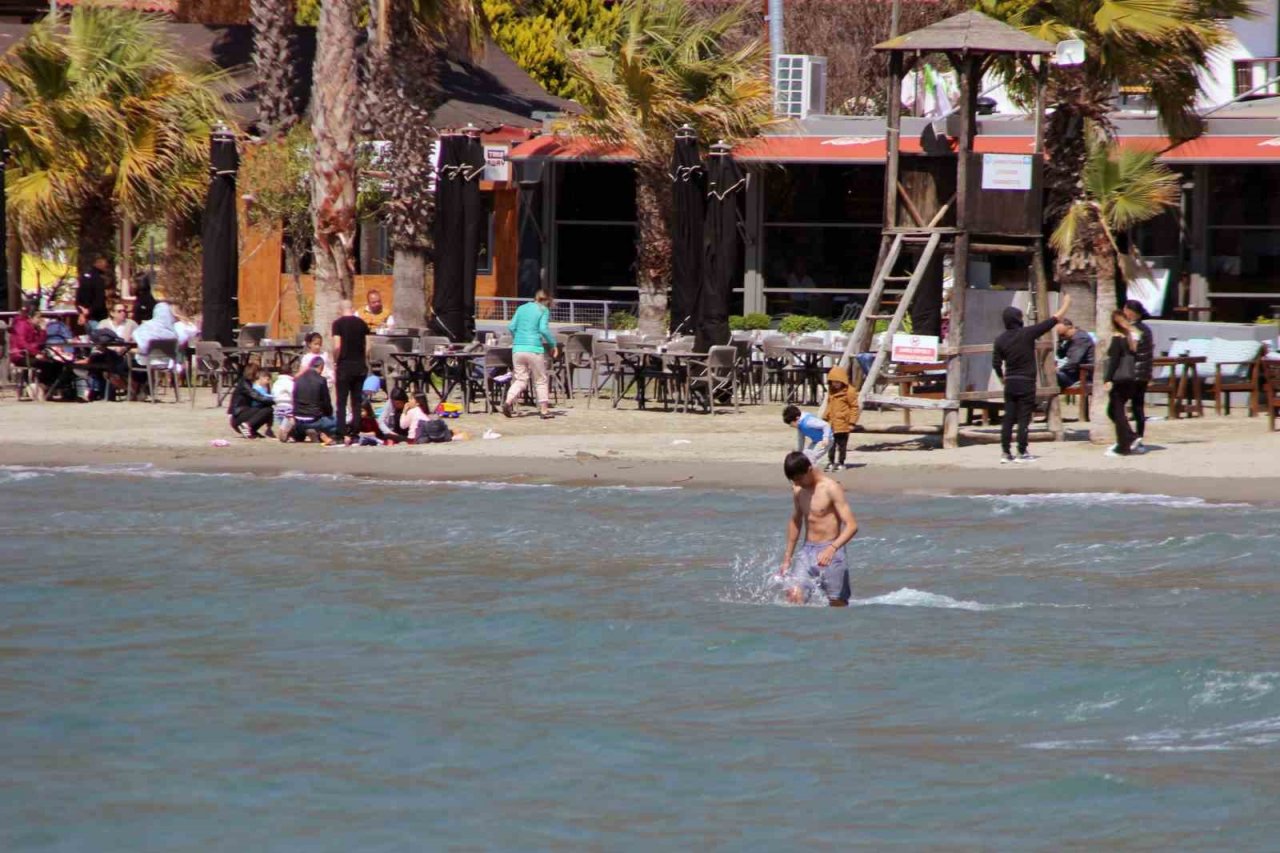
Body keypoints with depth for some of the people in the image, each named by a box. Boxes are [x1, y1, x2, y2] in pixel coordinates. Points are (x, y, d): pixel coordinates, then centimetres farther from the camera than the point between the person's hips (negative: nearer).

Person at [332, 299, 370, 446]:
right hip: (360, 366, 4)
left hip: (345, 366, -4)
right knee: (357, 402, 10)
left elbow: (337, 346, -15)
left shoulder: (338, 323, -7)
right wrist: (366, 364, 14)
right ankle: (355, 434, 8)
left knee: (341, 402, 0)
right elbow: (367, 345, 4)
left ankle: (343, 435, -8)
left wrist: (335, 361, -1)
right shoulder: (361, 323, 5)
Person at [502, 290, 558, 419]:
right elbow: (543, 329, -11)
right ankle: (544, 409, 9)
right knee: (541, 380, 9)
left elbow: (511, 327, 8)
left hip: (518, 349, 4)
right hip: (534, 349, -4)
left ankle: (508, 401, -13)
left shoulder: (521, 308, 13)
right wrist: (553, 344, -2)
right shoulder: (544, 310, 0)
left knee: (520, 379, 9)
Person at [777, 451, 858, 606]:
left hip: (829, 554, -5)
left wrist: (832, 548, -34)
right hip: (807, 551, 5)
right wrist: (787, 558, 23)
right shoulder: (798, 490, 8)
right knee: (794, 595, -16)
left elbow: (852, 526, -18)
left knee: (838, 606, 2)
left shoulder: (831, 488, -12)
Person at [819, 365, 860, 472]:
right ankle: (831, 462, 14)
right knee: (831, 444, 7)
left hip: (843, 424, -6)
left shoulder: (849, 392, -10)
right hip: (832, 424, 6)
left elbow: (854, 407, -8)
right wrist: (824, 418, 15)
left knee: (842, 445, 3)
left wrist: (852, 422, -11)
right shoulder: (831, 391, 11)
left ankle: (841, 462, 13)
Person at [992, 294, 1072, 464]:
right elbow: (1053, 321, -5)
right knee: (1024, 418, 0)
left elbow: (996, 363, 6)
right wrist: (1066, 304, 8)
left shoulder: (1001, 339, 1)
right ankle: (1022, 453, -1)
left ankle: (1005, 453, 6)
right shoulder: (1027, 333, -10)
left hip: (1010, 382, 4)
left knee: (1008, 418, 7)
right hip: (1026, 383, -4)